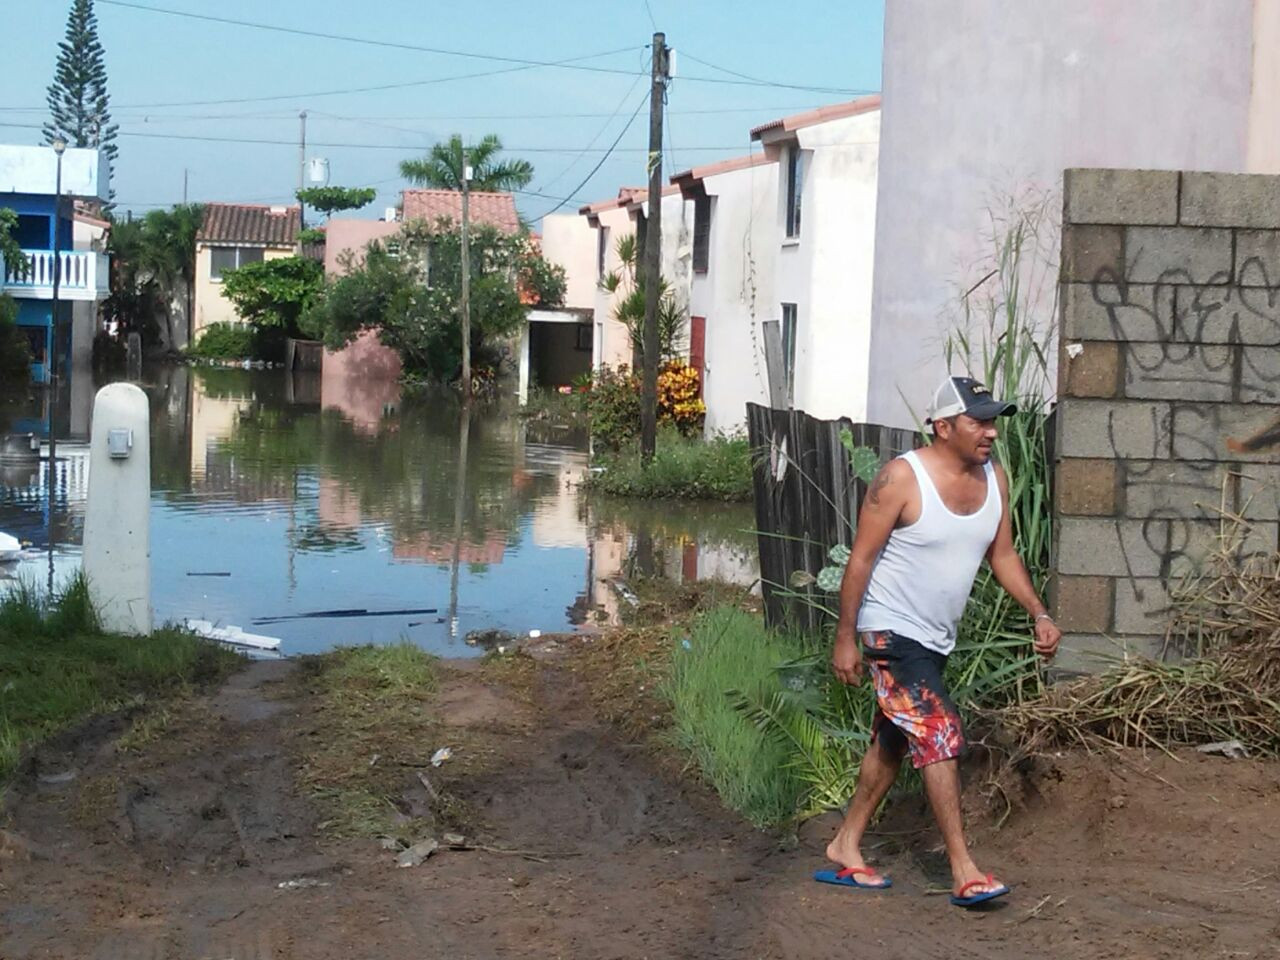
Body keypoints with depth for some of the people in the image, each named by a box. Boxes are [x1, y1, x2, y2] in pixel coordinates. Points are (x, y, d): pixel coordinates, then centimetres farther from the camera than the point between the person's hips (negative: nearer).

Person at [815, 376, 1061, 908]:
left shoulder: (994, 479, 1)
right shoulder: (901, 479, -20)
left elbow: (1002, 555, 11)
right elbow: (860, 560, -16)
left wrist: (1039, 614, -1)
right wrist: (845, 638, -16)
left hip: (935, 637, 8)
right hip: (892, 629, -8)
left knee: (894, 742, 15)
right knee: (941, 736, -14)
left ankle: (845, 849, 27)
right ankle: (963, 871, -11)